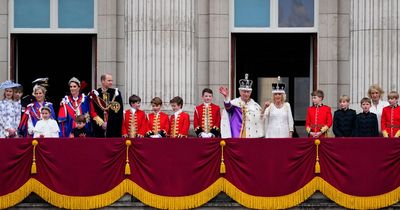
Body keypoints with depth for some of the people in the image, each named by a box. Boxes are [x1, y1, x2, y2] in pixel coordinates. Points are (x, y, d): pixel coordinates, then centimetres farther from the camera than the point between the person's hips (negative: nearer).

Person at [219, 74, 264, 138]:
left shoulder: (256, 106, 9)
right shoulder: (235, 103, 0)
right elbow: (228, 106, -23)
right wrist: (226, 97, -42)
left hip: (252, 137, 3)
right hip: (236, 137, -2)